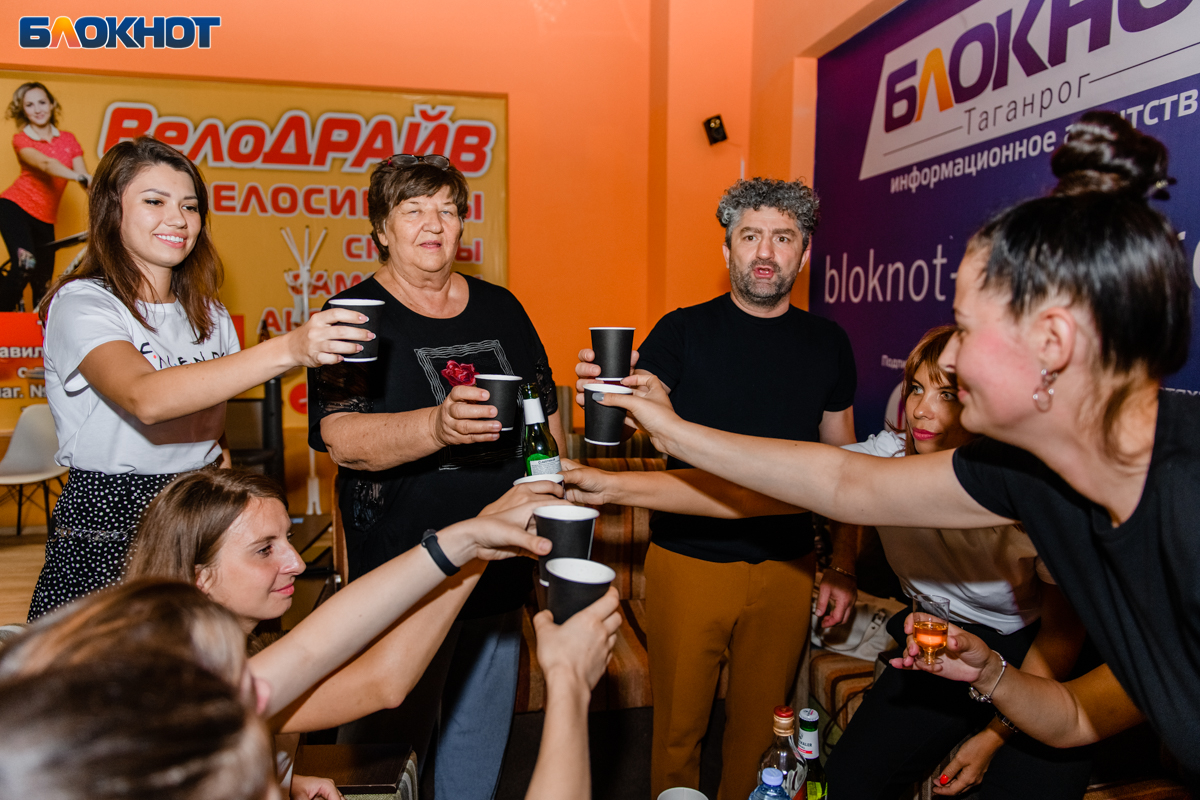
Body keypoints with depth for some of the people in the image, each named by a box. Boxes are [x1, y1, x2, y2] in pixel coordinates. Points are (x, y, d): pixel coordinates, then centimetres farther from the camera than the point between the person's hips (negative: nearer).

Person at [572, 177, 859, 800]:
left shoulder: (827, 344, 4)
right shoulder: (684, 332, -4)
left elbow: (841, 463, 10)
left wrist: (843, 567, 5)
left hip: (787, 568, 3)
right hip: (688, 558, -2)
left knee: (759, 723, 18)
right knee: (679, 723, 12)